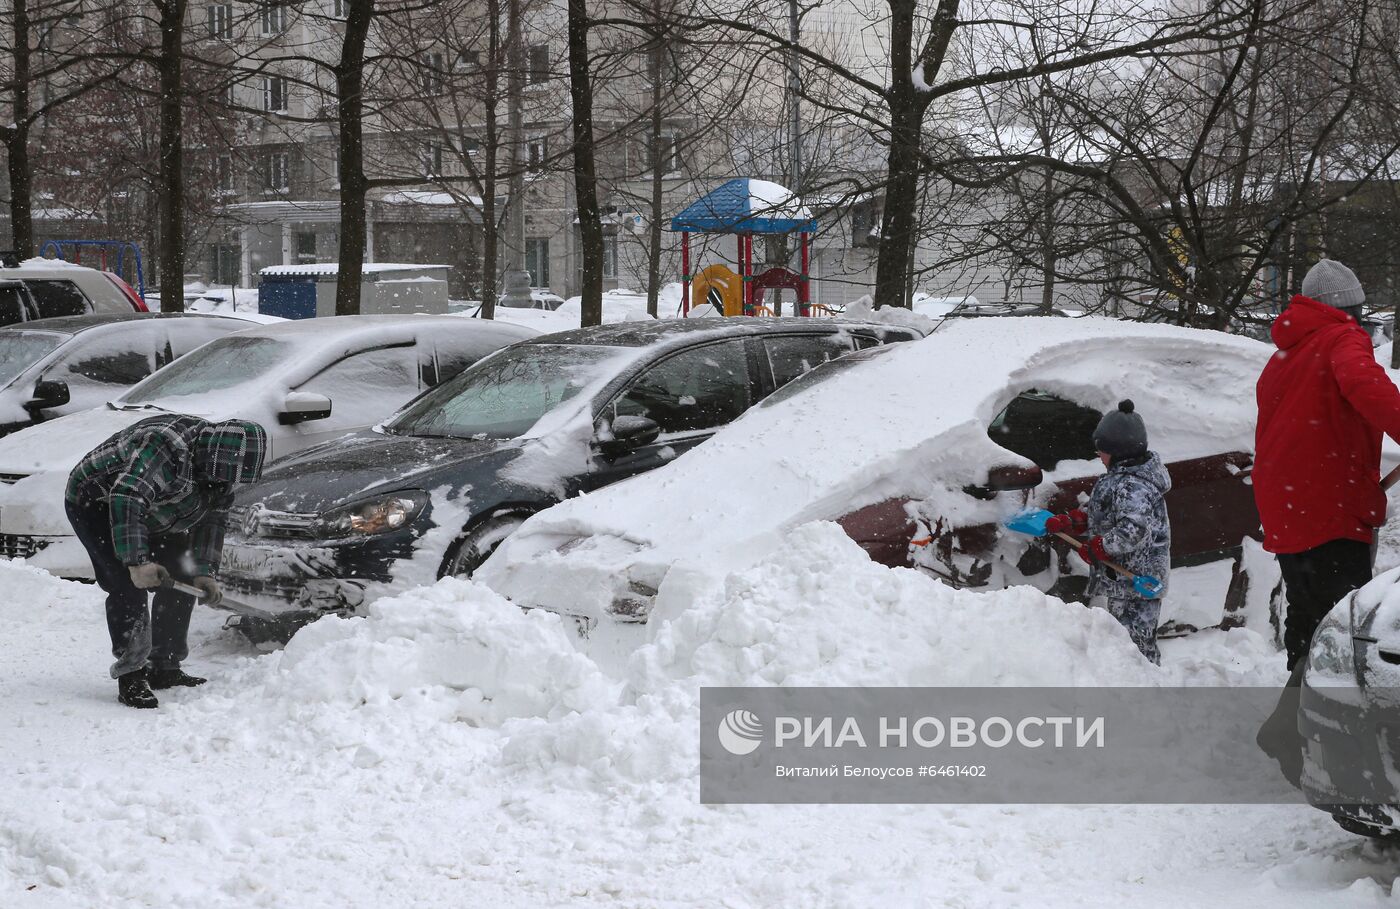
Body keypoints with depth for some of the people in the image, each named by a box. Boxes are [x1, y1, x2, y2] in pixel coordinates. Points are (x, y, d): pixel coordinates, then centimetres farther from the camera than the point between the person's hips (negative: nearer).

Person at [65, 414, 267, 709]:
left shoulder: (219, 470, -7)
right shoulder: (168, 444, -37)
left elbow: (212, 519, 3)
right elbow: (126, 498, -44)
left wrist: (204, 571, -8)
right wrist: (136, 561, -47)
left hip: (146, 516, 9)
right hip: (94, 501, -9)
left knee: (181, 578, 4)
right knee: (128, 586, -22)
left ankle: (165, 668, 14)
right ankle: (131, 678, -19)